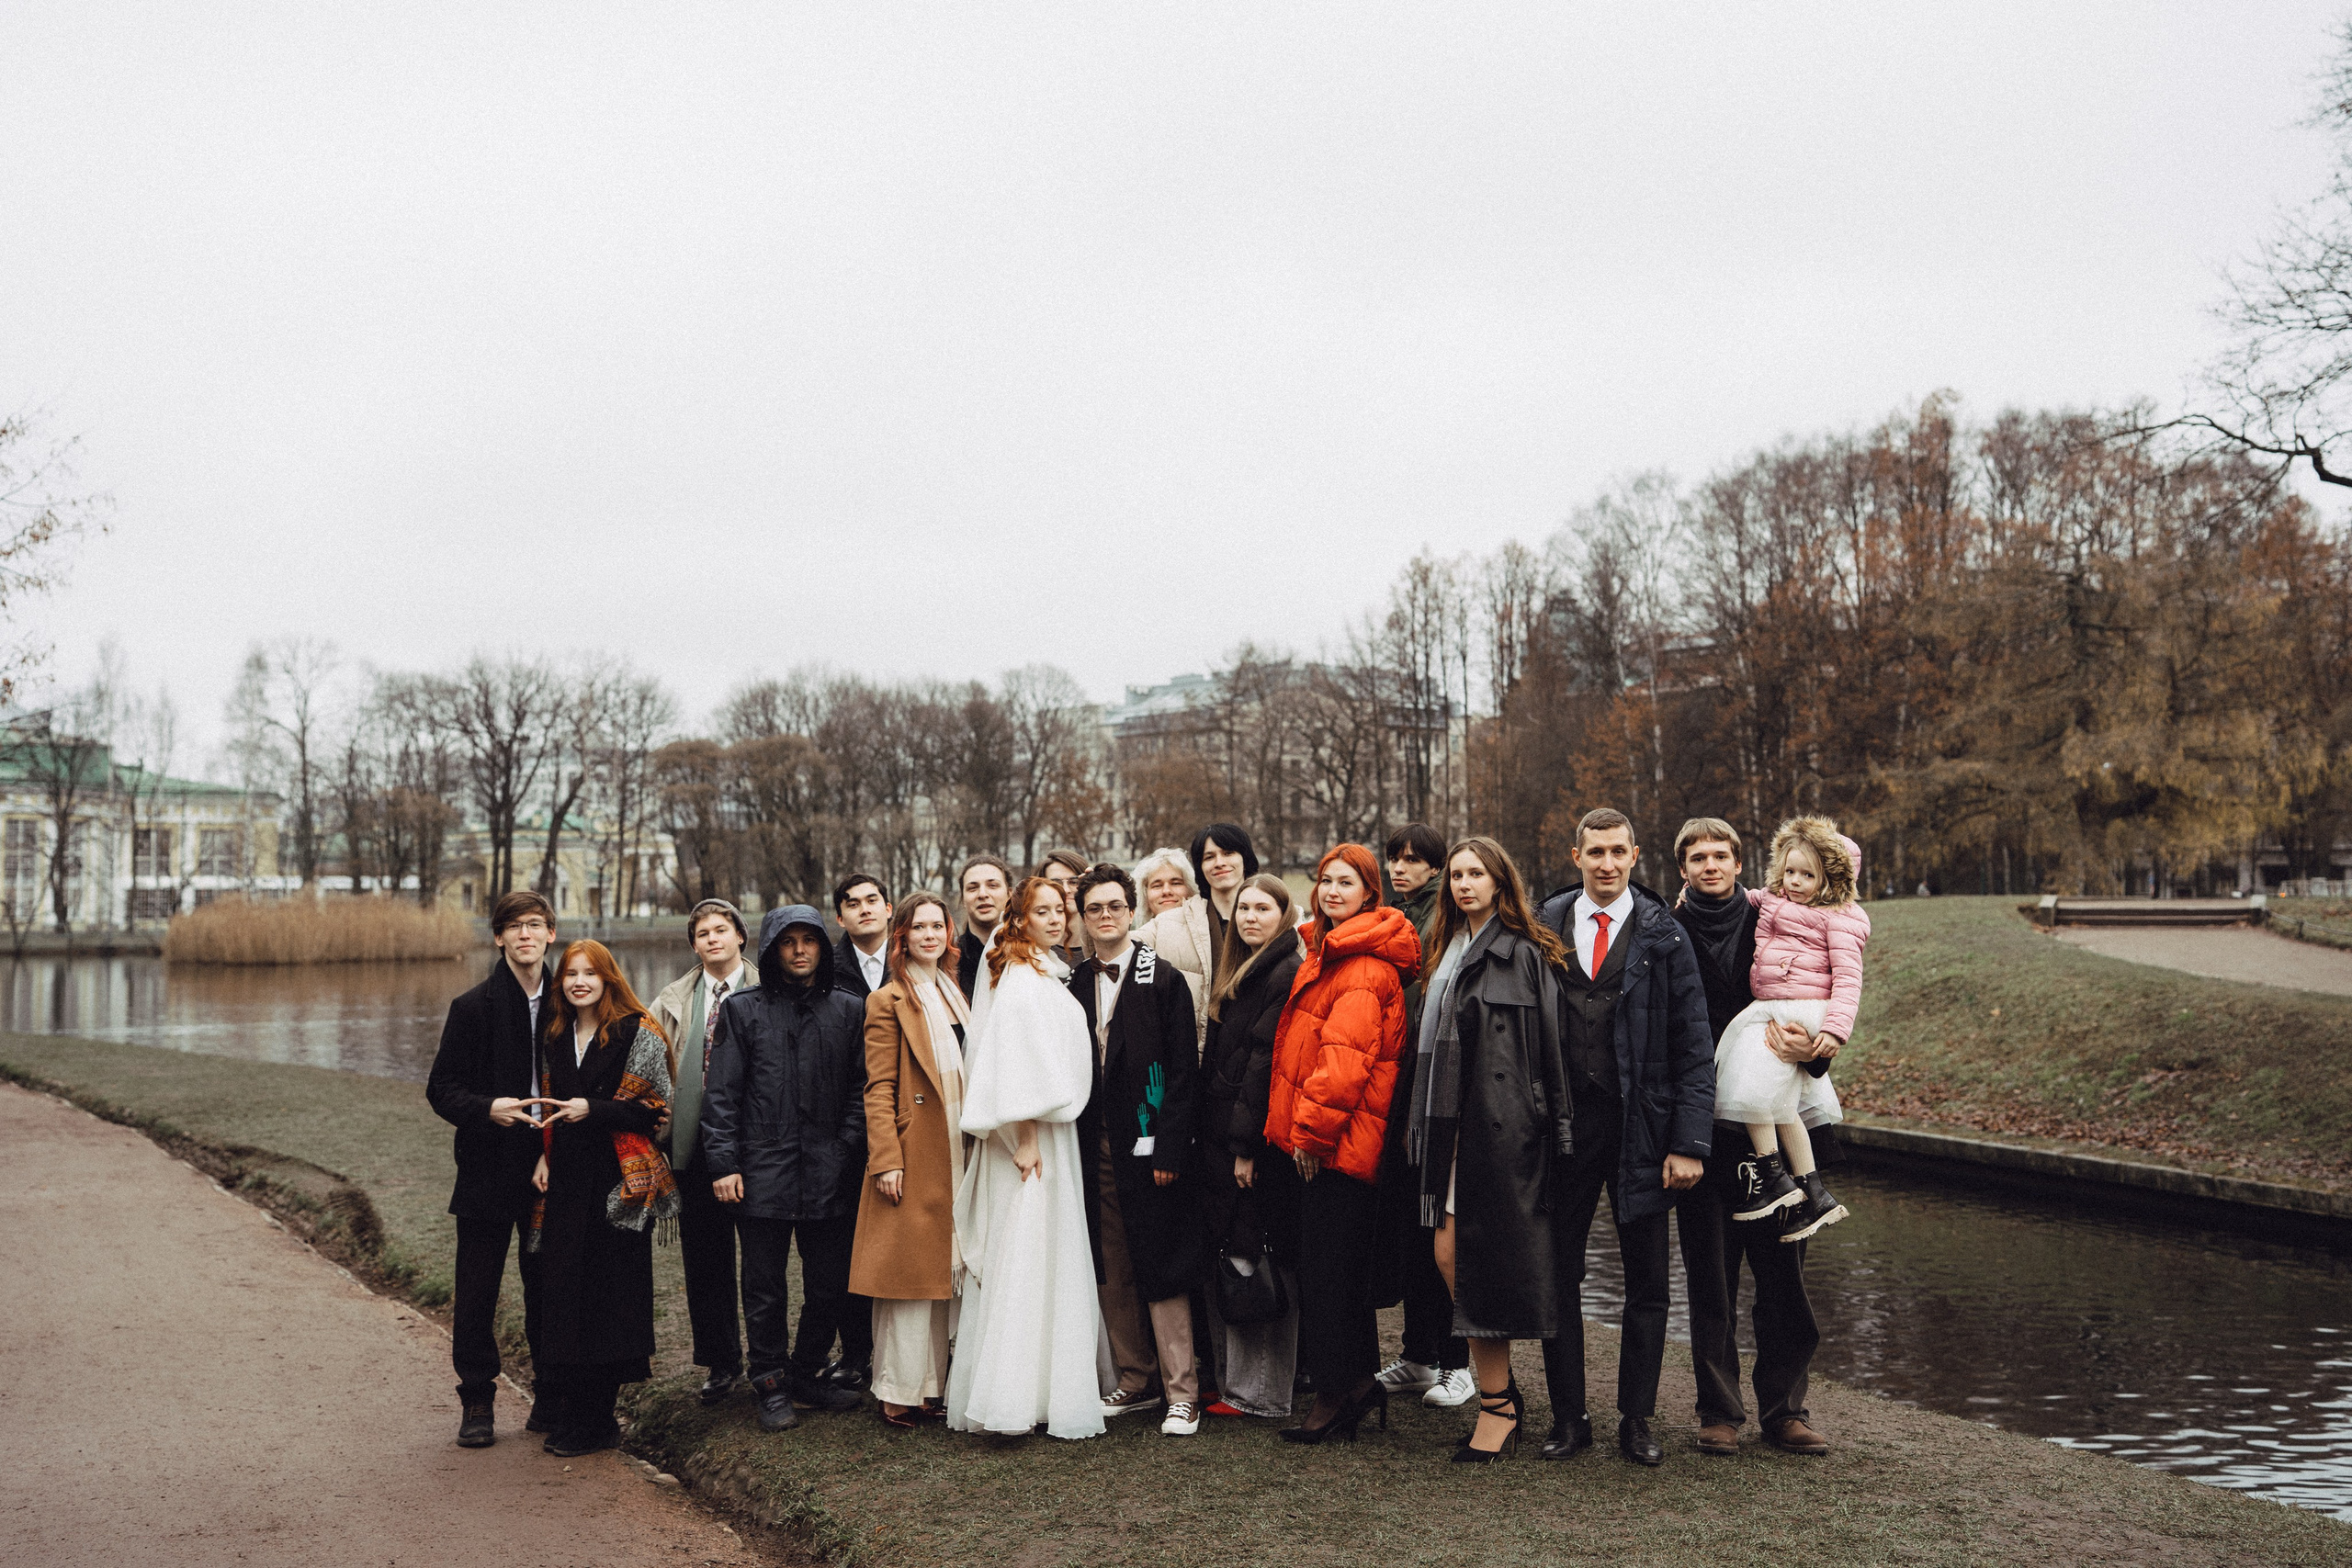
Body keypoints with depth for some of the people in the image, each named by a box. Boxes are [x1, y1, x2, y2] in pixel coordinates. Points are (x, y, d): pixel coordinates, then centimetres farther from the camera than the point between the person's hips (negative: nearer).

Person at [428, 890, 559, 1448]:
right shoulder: (473, 1008, -1)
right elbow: (441, 1089, -2)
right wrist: (487, 1108, -20)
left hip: (552, 1170, 2)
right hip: (490, 1168, -1)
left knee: (548, 1288, 8)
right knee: (476, 1293, 4)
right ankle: (477, 1402, 16)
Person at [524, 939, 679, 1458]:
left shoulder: (638, 1033, -6)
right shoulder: (555, 1035, 13)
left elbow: (654, 1107, -8)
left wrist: (592, 1110, -18)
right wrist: (544, 1155, 8)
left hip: (619, 1180, -6)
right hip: (566, 1180, 6)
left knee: (608, 1291, -3)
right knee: (563, 1288, 5)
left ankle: (593, 1420, 7)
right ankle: (570, 1408, 17)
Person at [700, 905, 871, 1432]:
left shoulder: (848, 1011, 10)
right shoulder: (743, 1009, 5)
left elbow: (861, 1089, 9)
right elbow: (721, 1093, 2)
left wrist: (848, 1152, -2)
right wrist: (723, 1163, -5)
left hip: (828, 1173, 2)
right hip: (763, 1171, -2)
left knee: (829, 1284, 7)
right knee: (765, 1288, 5)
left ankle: (808, 1373, 25)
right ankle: (772, 1385, 18)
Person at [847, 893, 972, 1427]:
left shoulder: (954, 996, 16)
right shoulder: (888, 1001, -4)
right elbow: (879, 1089, -10)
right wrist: (886, 1160, -17)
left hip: (955, 1156, 7)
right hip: (913, 1156, -6)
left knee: (944, 1269, 10)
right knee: (908, 1271, -3)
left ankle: (933, 1384, 18)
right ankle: (898, 1392, 5)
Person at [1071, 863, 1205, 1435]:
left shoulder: (1163, 981, -4)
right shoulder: (1076, 985, 11)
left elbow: (1184, 1072, -8)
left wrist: (1169, 1148, -15)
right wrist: (1076, 1145, 5)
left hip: (1148, 1148, -5)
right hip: (1097, 1150, 5)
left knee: (1161, 1271, -3)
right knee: (1114, 1274, 10)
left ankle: (1181, 1393, 5)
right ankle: (1137, 1382, 22)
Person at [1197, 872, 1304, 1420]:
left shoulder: (1288, 974, -12)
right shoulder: (1244, 974, 19)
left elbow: (1266, 1061, -17)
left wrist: (1246, 1144, -19)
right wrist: (1216, 1138, 13)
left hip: (1258, 1140, -9)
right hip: (1223, 1138, 9)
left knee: (1259, 1260, -3)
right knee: (1227, 1258, 11)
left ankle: (1261, 1393, 6)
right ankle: (1234, 1380, 20)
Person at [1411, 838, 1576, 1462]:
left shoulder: (1525, 954, -4)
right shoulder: (1446, 953, 17)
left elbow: (1548, 1048, -7)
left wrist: (1553, 1129, -11)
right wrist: (1423, 1123, 15)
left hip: (1500, 1124, -7)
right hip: (1450, 1123, 7)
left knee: (1480, 1257, -4)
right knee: (1449, 1255, 4)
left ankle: (1497, 1405, 7)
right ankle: (1502, 1389, 17)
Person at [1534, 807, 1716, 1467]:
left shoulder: (1663, 937, -1)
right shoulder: (1545, 927, 4)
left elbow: (1693, 1047, -3)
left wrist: (1689, 1144, -10)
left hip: (1641, 1127, -1)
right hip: (1562, 1125, 1)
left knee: (1647, 1282, 7)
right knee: (1559, 1275, 7)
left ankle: (1636, 1419, 21)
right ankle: (1568, 1417, 20)